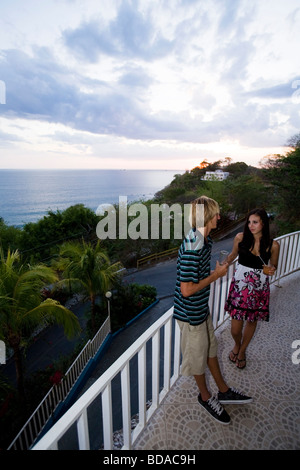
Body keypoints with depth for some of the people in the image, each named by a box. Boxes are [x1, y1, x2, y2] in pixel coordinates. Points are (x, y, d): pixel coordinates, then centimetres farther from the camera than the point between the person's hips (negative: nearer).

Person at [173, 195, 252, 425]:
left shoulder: (205, 239, -1)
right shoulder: (192, 248, -31)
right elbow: (186, 290, -29)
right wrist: (216, 275, -21)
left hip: (202, 307, 9)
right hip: (190, 313, -9)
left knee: (211, 348, 26)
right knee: (198, 356, 16)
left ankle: (224, 391, 49)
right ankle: (206, 396, 44)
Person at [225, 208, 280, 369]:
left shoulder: (273, 245, -8)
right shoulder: (240, 238, -8)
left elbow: (273, 266, 7)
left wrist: (272, 270, -15)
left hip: (259, 289, 1)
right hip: (240, 286, 0)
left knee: (252, 321, 17)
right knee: (235, 328, 3)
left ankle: (242, 351, 46)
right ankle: (237, 345, 41)